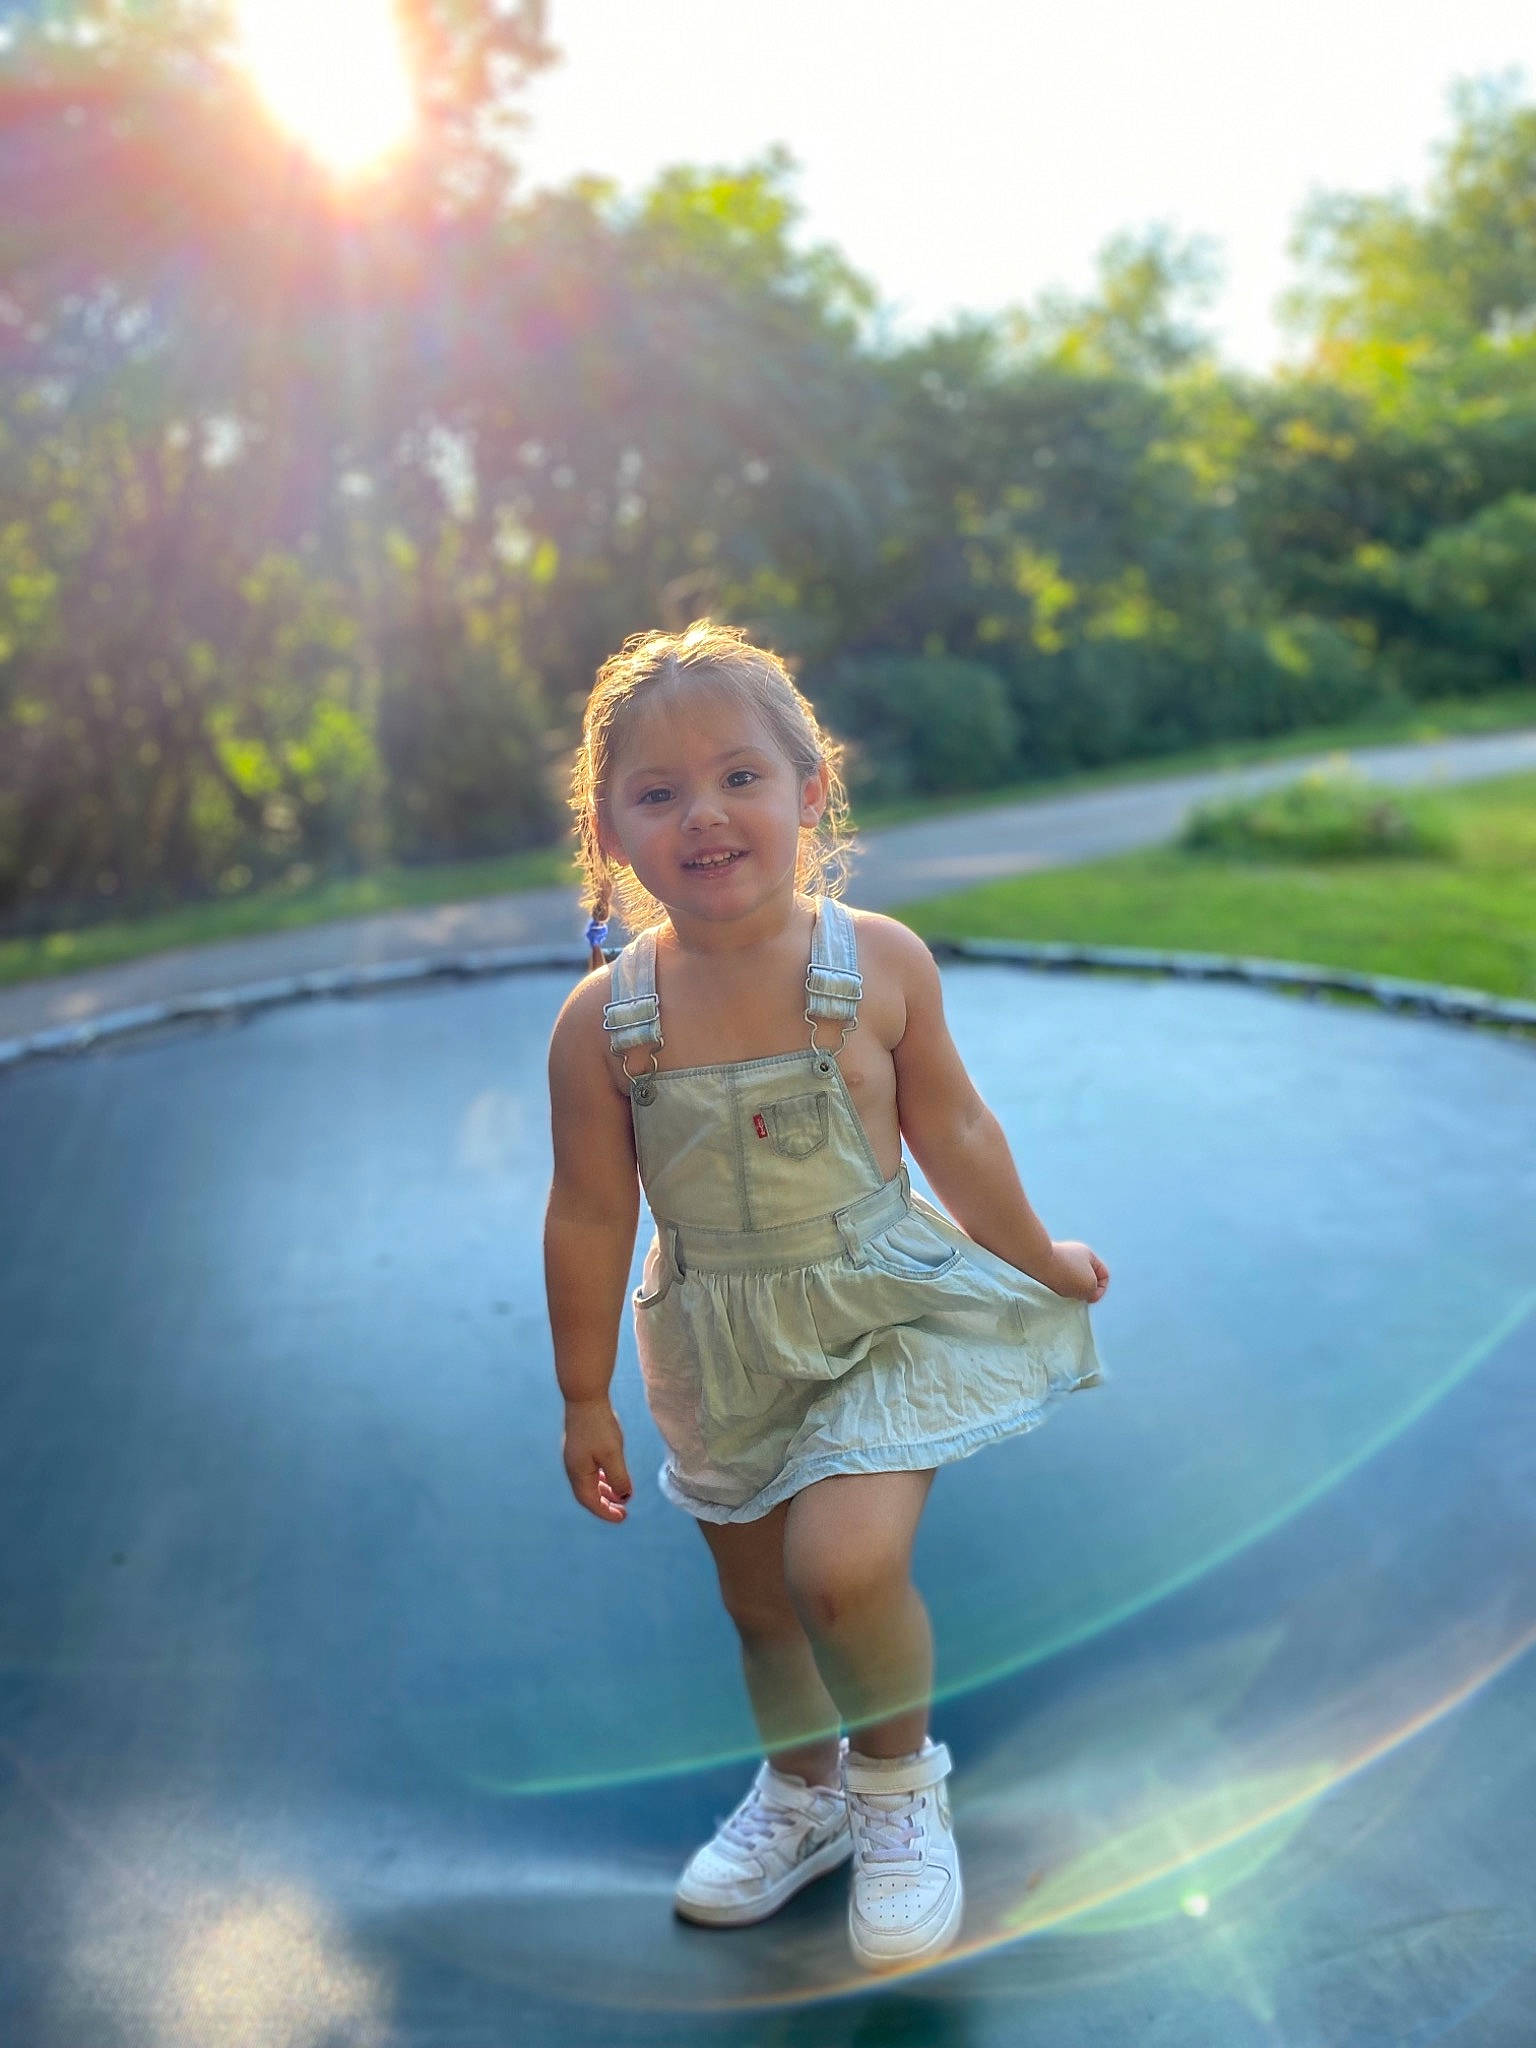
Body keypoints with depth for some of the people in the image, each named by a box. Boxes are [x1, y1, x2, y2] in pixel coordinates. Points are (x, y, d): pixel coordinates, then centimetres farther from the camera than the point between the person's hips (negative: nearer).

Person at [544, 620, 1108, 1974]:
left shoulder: (880, 962, -14)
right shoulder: (604, 1021, -14)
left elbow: (953, 1133, 0)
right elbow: (591, 1218, -5)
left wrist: (1040, 1261, 12)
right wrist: (585, 1400, 2)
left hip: (883, 1304, -2)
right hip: (721, 1342, 3)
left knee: (843, 1560, -21)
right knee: (758, 1597, 18)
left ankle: (901, 1784, 14)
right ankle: (803, 1791, 50)